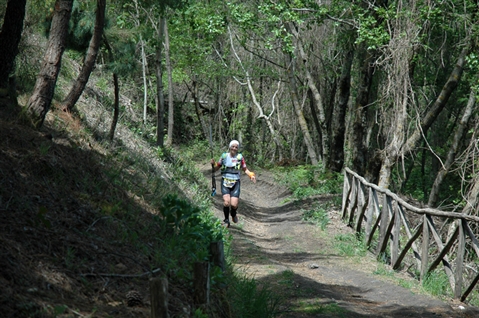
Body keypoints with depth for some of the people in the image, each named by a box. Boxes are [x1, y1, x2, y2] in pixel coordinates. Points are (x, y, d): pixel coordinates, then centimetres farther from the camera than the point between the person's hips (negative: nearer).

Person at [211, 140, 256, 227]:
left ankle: (234, 213, 25)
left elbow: (245, 169, 11)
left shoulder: (240, 157, 2)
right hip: (225, 182, 0)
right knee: (226, 202, -19)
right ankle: (226, 220, 3)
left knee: (234, 204, -12)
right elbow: (216, 168, 11)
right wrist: (213, 164, -10)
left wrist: (251, 175, -7)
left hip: (235, 183, 0)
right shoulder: (224, 156, 3)